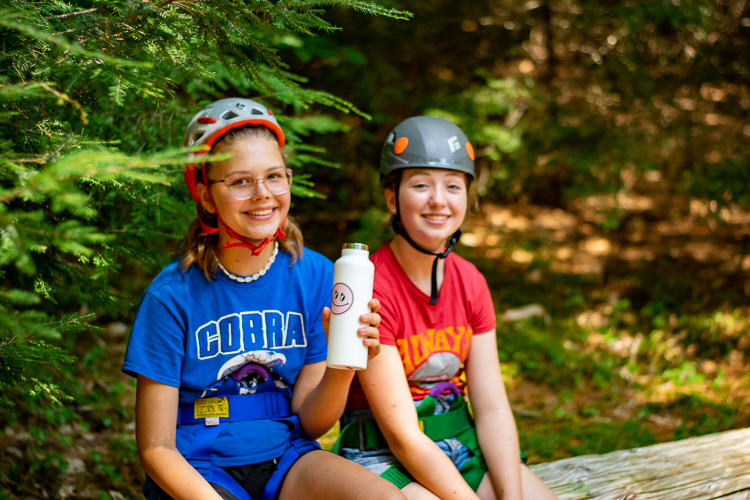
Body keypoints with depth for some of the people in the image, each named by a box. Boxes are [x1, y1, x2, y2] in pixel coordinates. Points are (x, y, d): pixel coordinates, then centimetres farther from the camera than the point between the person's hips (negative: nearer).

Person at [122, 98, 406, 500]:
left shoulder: (316, 276, -2)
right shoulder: (172, 295, -11)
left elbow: (310, 421, 0)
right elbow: (156, 449, -7)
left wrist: (342, 369, -19)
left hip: (285, 460, 3)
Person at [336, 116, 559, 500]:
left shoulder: (470, 282, 2)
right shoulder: (371, 288, -18)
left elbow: (493, 410, -2)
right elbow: (403, 436, -19)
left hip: (462, 441, 6)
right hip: (383, 455, -6)